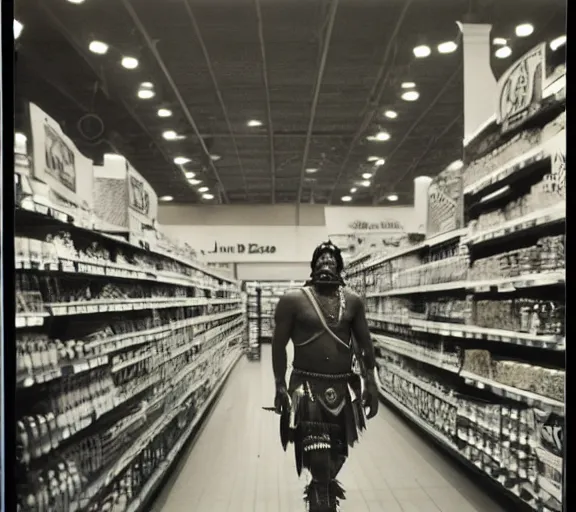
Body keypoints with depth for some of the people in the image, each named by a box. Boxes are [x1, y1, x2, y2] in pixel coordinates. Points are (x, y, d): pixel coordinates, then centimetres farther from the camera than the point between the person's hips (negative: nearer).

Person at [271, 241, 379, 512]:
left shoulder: (352, 301, 4)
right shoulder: (293, 299, -5)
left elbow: (365, 344, 10)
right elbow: (279, 345, -2)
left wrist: (371, 383, 7)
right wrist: (280, 386, -5)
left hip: (344, 387, 4)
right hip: (306, 386, -3)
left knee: (337, 453, 15)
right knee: (318, 455, -12)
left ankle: (321, 490, 44)